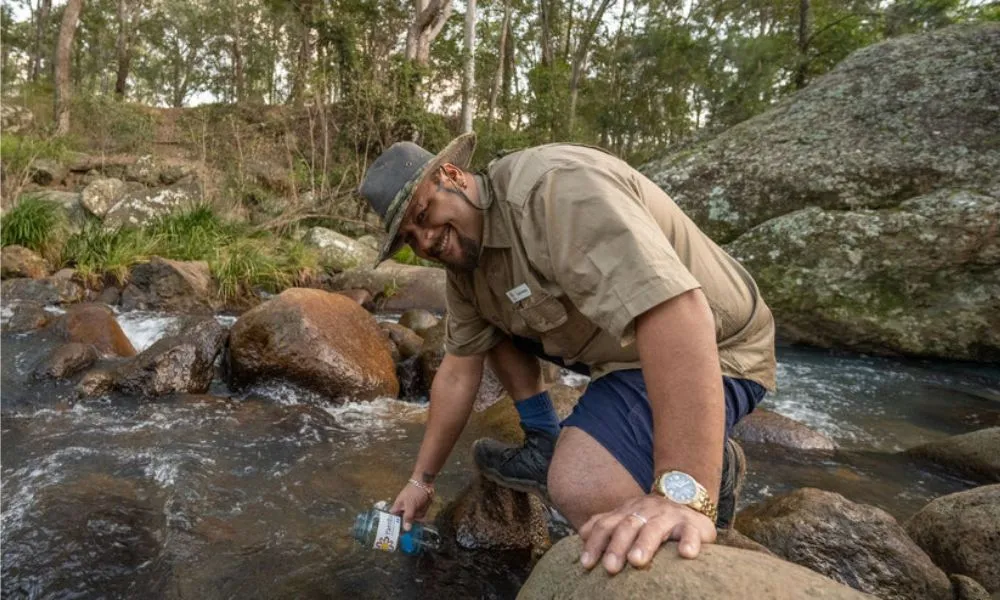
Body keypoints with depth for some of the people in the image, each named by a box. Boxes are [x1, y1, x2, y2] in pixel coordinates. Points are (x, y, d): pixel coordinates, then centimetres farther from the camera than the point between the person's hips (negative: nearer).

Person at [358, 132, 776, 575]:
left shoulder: (552, 188, -28)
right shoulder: (465, 259, 2)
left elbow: (674, 311, -40)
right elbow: (458, 373, 9)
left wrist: (684, 493, -44)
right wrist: (422, 479, 14)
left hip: (711, 350, -8)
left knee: (581, 489, -29)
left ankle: (715, 467, -1)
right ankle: (547, 447, 14)